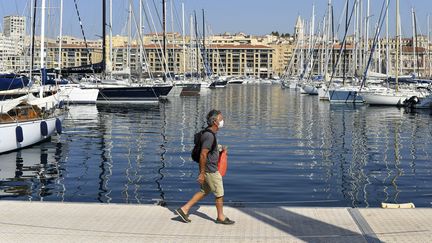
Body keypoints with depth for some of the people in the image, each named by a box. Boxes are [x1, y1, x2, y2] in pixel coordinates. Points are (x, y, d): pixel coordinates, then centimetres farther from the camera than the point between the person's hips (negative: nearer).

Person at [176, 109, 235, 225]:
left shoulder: (209, 133, 8)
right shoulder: (209, 136, -23)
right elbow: (203, 155, -25)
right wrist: (202, 173, -22)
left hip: (209, 169, 10)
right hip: (210, 170, -10)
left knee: (204, 191, 18)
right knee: (219, 193, 5)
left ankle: (184, 209, 17)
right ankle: (221, 217, 20)